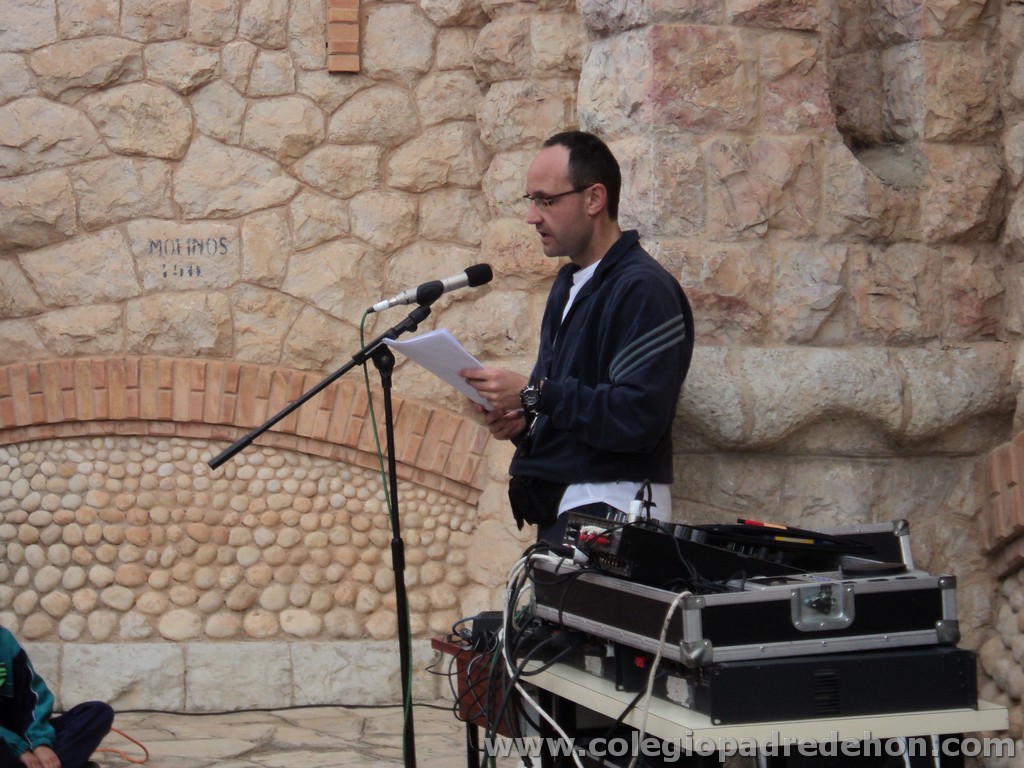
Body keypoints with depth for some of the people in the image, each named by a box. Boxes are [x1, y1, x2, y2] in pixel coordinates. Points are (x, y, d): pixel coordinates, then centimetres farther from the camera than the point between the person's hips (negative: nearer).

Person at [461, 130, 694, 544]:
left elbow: (639, 419, -22)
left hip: (610, 510, -8)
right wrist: (522, 420, 3)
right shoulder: (568, 284, 16)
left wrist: (533, 394, -19)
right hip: (559, 508, 8)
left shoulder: (643, 290, -14)